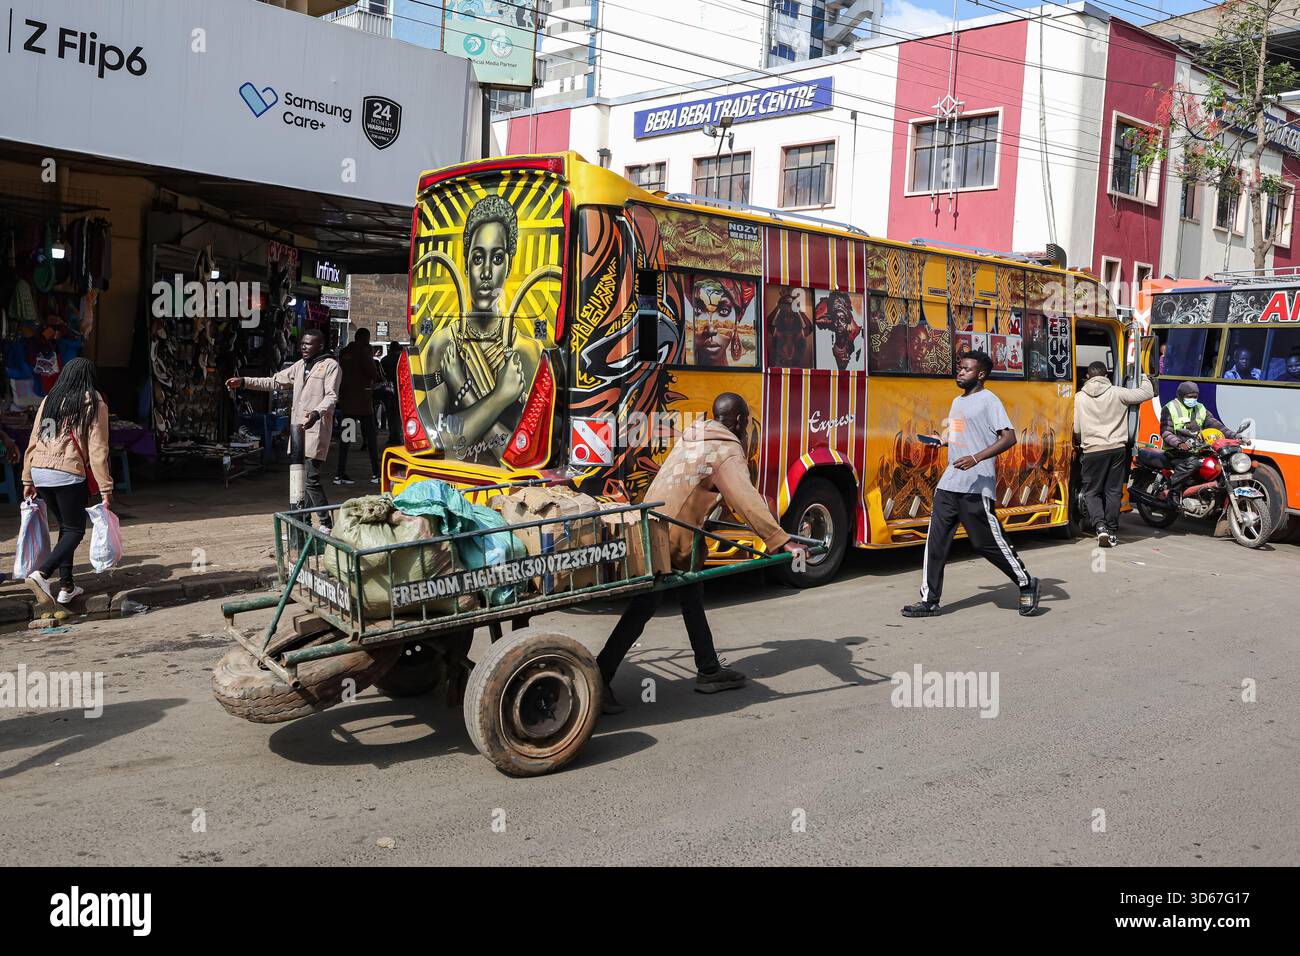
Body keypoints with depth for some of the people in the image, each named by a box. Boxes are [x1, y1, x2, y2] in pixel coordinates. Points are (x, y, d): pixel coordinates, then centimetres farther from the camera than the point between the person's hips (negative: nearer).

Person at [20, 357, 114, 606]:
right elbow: (97, 448, -7)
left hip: (39, 473, 5)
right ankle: (42, 574, -15)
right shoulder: (94, 403, -2)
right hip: (69, 474, -5)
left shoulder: (49, 401, 12)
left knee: (65, 526, 18)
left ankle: (66, 587, 17)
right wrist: (105, 487, -7)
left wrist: (28, 480, 19)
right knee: (75, 530, 6)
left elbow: (33, 442, 13)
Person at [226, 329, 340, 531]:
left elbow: (331, 396, -15)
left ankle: (326, 524, -2)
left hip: (316, 430, -8)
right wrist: (243, 382, 16)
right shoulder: (300, 366, 20)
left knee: (311, 480, -12)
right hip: (298, 428, 8)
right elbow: (274, 381, 24)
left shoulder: (330, 366, -5)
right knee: (301, 479, 11)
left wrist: (317, 413, -33)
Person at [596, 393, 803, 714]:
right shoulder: (727, 451, -11)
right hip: (669, 539, -10)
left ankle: (709, 671, 26)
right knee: (642, 609, -6)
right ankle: (598, 681, -3)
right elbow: (747, 501, -24)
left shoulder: (693, 436, 17)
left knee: (693, 597, 17)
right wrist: (781, 541, -28)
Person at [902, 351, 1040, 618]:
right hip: (949, 484, 8)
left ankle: (1026, 584, 21)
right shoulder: (957, 401, 18)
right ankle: (929, 600, 7)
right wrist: (943, 441, 14)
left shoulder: (988, 400, -7)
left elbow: (1009, 437, -17)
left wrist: (976, 458, -26)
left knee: (988, 542, 0)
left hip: (977, 486, -8)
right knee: (935, 541, 2)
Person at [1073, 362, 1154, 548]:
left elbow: (1077, 429, 3)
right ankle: (1112, 532, 13)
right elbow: (1147, 394, 4)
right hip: (1117, 448, 1)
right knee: (1113, 491, 11)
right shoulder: (1116, 393, 0)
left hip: (1092, 450, -1)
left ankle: (1100, 526, -13)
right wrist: (1146, 379, 25)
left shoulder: (1080, 397, 1)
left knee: (1091, 492, 8)